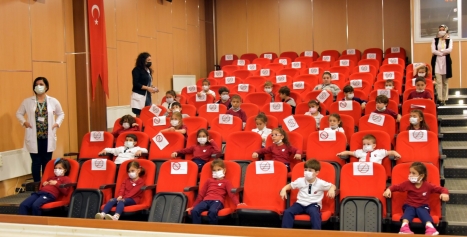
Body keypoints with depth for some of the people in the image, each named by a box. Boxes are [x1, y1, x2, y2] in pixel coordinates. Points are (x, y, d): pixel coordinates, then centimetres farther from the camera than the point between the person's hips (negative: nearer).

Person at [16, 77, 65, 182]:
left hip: (48, 137, 1)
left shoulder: (53, 101, 3)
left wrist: (57, 123, -2)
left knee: (47, 162, 9)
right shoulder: (27, 101, 2)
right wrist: (24, 122, -4)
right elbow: (19, 113, 12)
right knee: (36, 162, 2)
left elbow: (61, 114, 14)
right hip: (34, 137, -1)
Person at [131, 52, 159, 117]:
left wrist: (153, 88, -1)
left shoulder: (148, 70, 14)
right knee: (139, 116, -7)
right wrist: (147, 88, -18)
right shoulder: (137, 70, -7)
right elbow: (135, 84, -14)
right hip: (139, 96, -7)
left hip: (147, 96, 7)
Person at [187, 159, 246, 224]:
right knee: (194, 211, -28)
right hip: (206, 200, 4)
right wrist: (194, 205, 25)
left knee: (212, 212, -40)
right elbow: (201, 193, 30)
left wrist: (237, 203, -14)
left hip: (217, 201, -4)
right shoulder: (209, 181, 30)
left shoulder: (226, 182, 19)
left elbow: (231, 193, 4)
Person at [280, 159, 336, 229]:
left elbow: (332, 186, 6)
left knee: (315, 214, -39)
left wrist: (332, 190, -18)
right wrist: (284, 189, -5)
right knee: (287, 212, -23)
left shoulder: (320, 183, -3)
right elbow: (290, 185, 16)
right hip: (300, 203, 2)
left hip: (313, 204, -2)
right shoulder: (300, 180, 3)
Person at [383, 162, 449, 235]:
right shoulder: (408, 184, 0)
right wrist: (389, 189, -20)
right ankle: (404, 226, -57)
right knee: (408, 211, -32)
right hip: (410, 206, 1)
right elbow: (396, 186, 1)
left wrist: (445, 193, -24)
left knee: (423, 212, -34)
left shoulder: (428, 185, -3)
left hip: (422, 207, -1)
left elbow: (441, 189, -1)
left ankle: (430, 227, -57)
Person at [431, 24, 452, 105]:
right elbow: (433, 51, -9)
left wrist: (439, 51, -10)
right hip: (437, 62, -1)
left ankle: (444, 99, 13)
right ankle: (440, 99, -9)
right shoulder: (435, 40, 6)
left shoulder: (449, 40, 7)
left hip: (446, 62, 1)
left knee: (445, 82, 7)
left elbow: (449, 50, -11)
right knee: (438, 81, -9)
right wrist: (443, 53, -12)